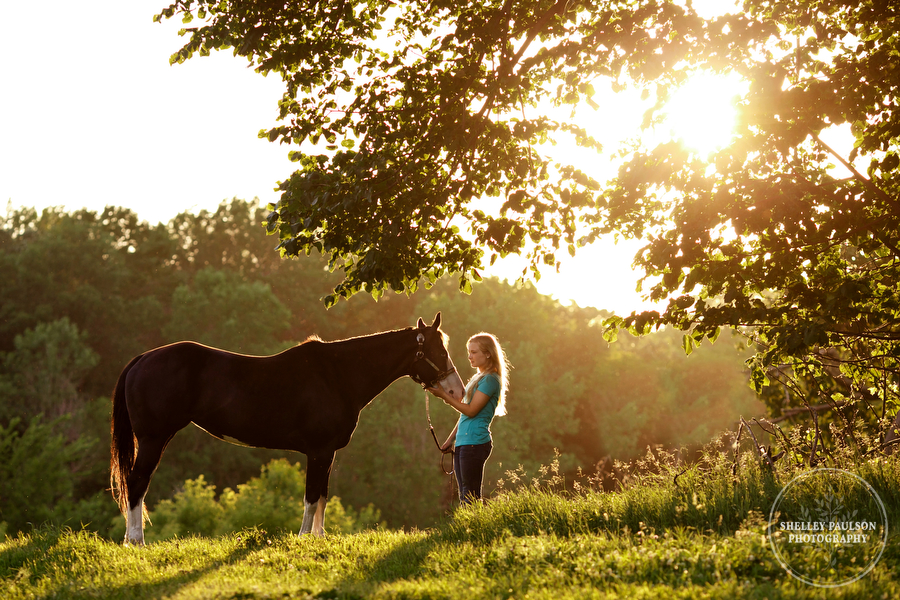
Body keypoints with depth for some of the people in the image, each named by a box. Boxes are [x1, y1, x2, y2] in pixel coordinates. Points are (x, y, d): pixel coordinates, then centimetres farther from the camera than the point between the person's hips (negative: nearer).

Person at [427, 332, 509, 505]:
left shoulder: (490, 380, -9)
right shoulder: (477, 378, 20)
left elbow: (471, 410, -16)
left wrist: (444, 395, -13)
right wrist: (451, 439, 22)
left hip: (475, 442, -10)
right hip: (462, 442, 10)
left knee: (471, 497, -10)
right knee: (464, 497, 9)